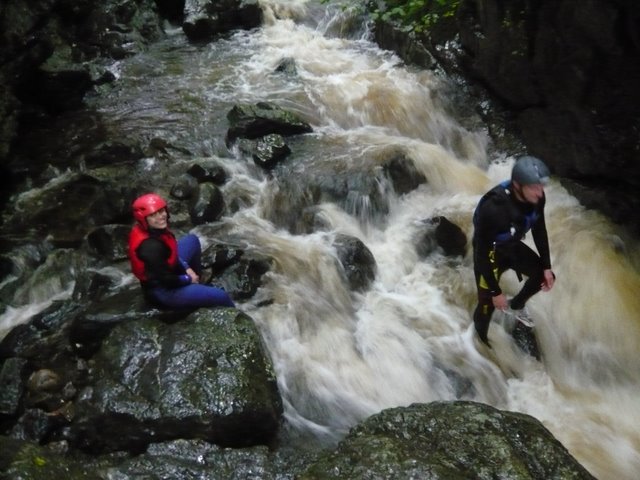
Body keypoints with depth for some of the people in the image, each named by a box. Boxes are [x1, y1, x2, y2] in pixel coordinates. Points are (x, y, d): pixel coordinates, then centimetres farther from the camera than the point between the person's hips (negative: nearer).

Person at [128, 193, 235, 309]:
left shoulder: (155, 229, -8)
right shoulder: (150, 246, -36)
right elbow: (167, 280, -27)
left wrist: (186, 269, 0)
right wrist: (188, 279, -10)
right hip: (163, 291, -10)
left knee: (192, 240, 21)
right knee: (221, 296, -10)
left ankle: (197, 283, 28)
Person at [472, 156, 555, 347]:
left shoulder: (536, 198, -22)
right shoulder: (493, 208, -41)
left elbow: (539, 230, -1)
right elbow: (482, 252, -31)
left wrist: (546, 266, 2)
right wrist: (495, 291, -24)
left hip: (512, 246, 6)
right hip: (490, 252, -6)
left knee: (544, 276, 14)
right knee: (487, 304, -1)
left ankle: (515, 306, 41)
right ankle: (480, 341, 28)